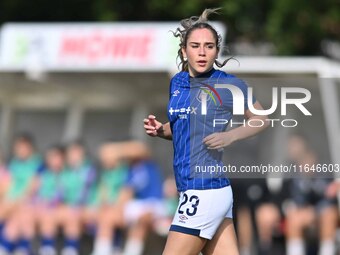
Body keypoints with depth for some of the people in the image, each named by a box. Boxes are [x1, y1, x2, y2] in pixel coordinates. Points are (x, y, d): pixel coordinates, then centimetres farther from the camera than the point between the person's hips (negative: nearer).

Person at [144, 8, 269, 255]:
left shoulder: (229, 84, -8)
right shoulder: (177, 83, 10)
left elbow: (262, 120, 5)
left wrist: (229, 136, -12)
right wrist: (161, 130, 5)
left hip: (204, 192, -7)